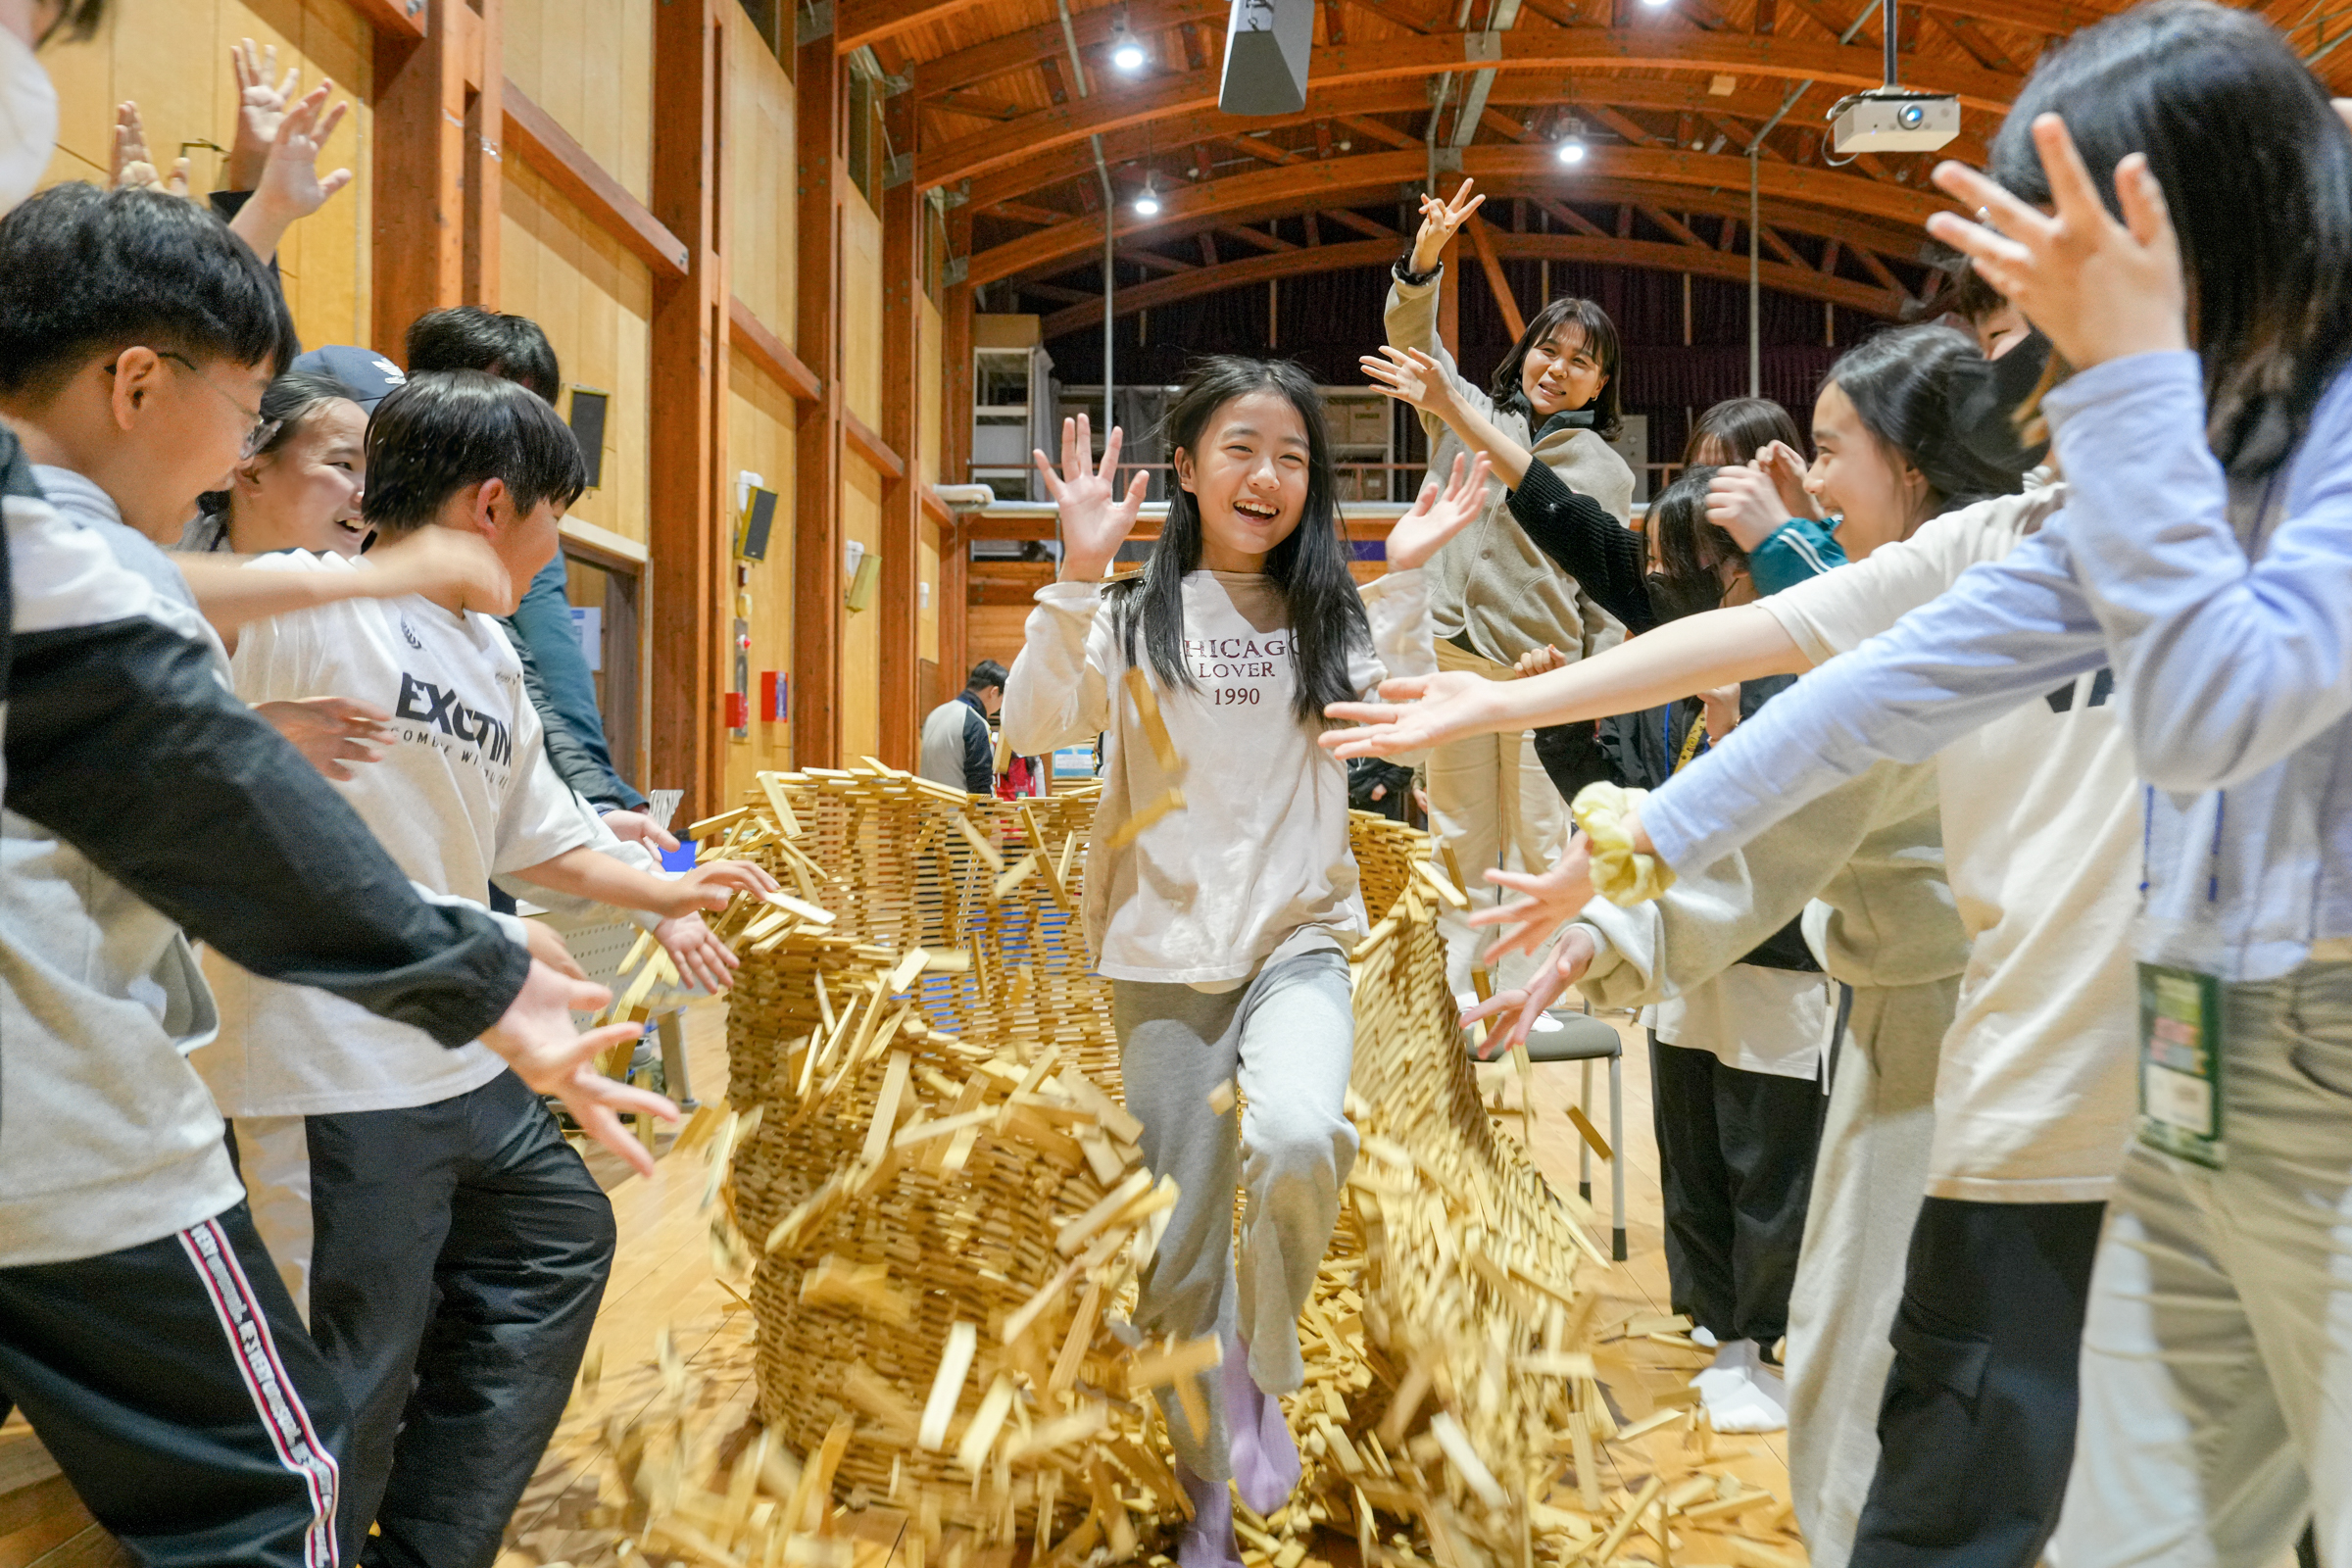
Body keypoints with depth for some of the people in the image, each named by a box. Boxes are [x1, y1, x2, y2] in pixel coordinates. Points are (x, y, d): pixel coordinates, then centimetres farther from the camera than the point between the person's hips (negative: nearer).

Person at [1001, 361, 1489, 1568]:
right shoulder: (1138, 614, 2)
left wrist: (1403, 579, -13)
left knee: (1298, 1140, -31)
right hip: (1163, 956, 0)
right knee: (1180, 1245, 6)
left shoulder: (1331, 615, 7)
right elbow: (1032, 728, -12)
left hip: (1298, 940, 0)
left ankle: (1260, 1362, -1)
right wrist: (1078, 576, -19)